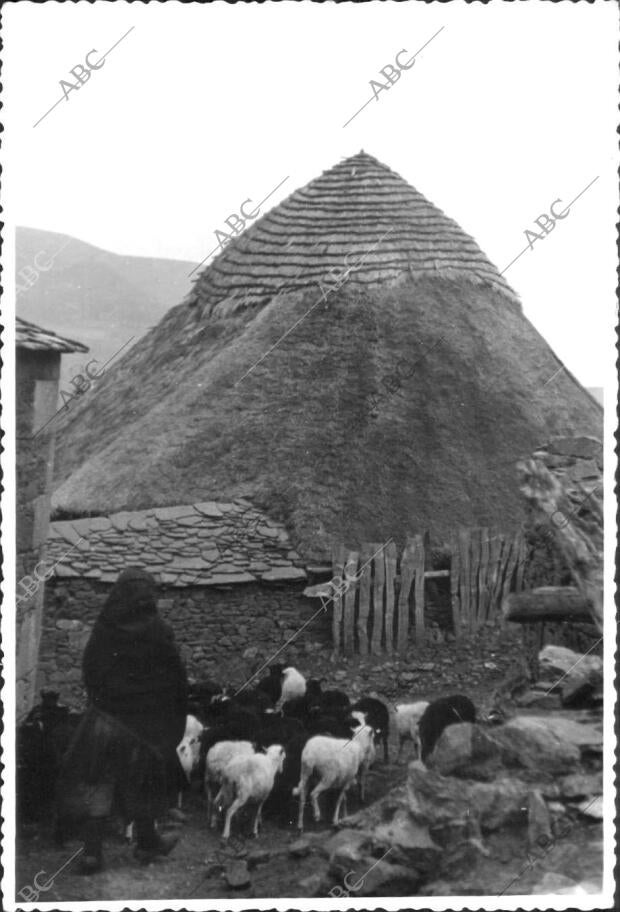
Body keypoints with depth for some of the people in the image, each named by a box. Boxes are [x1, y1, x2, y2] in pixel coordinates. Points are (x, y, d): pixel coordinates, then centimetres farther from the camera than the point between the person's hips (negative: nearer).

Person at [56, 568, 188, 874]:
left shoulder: (103, 631, -4)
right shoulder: (158, 633, -11)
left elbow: (88, 673, 4)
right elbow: (177, 678, -7)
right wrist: (175, 720, 3)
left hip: (106, 715, 1)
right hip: (146, 721, -1)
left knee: (97, 783, 6)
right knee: (141, 783, 15)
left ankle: (92, 851, 0)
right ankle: (147, 843, 28)